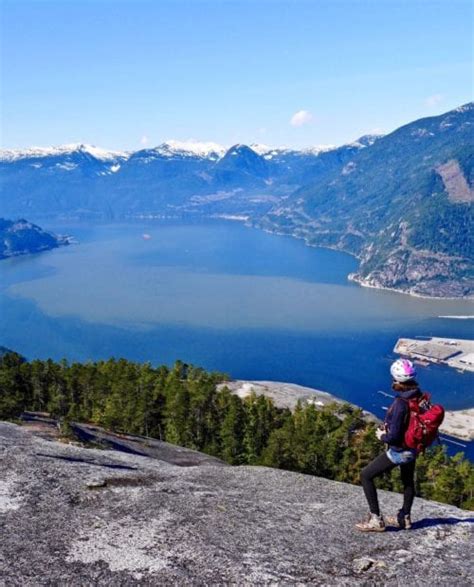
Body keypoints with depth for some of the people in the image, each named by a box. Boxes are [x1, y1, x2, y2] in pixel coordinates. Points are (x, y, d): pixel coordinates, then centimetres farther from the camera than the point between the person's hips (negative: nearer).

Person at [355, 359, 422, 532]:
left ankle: (376, 519, 6)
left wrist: (382, 436, -8)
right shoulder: (419, 397, -7)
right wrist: (389, 425, 6)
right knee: (408, 481, 27)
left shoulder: (400, 403, -31)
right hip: (413, 448, 8)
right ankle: (404, 517, 45)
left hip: (398, 451, -8)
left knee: (366, 475, 4)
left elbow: (393, 436, -29)